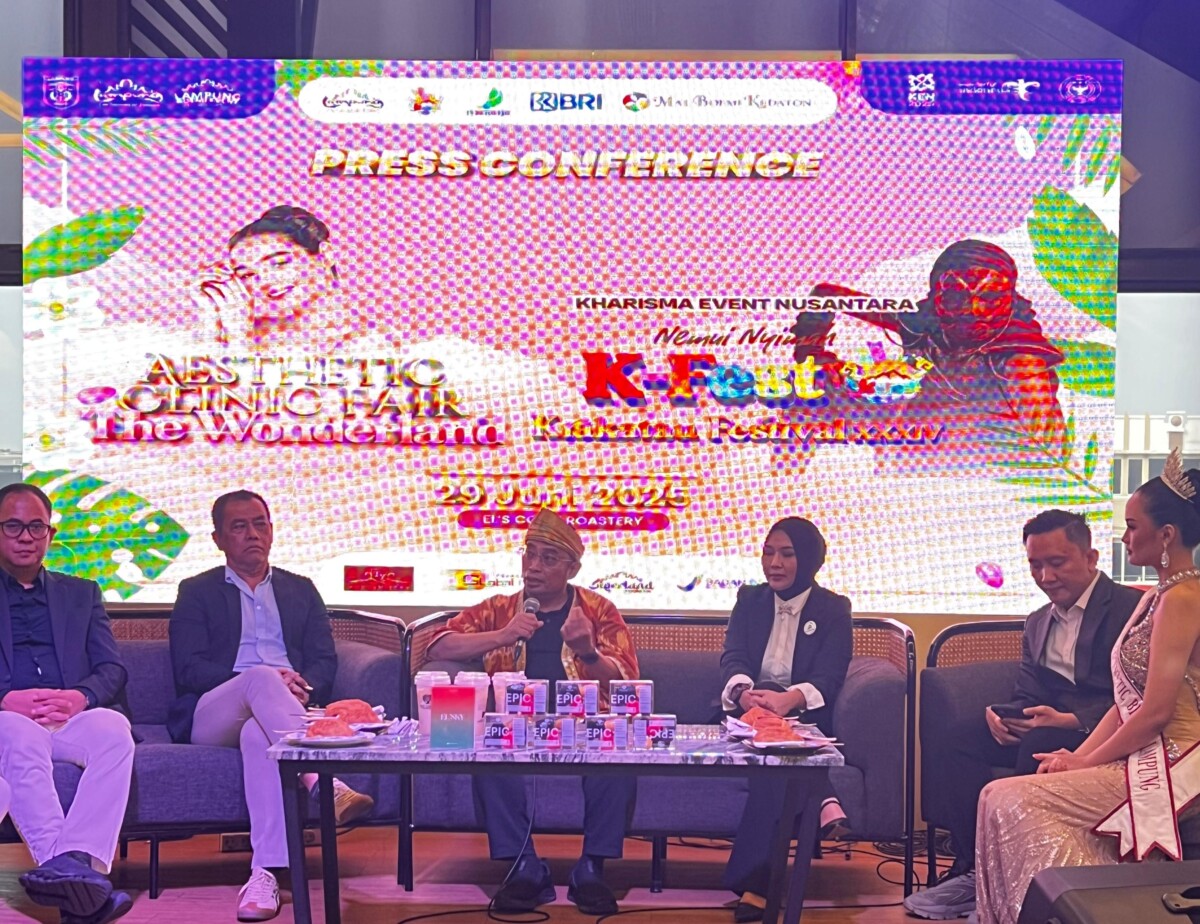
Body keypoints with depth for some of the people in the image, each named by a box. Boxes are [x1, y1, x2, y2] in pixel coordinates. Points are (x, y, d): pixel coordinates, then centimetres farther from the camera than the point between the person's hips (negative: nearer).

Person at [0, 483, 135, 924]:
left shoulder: (82, 593, 25)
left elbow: (113, 669, 12)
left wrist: (80, 696, -11)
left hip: (71, 719, 2)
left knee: (113, 728, -33)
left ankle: (73, 860, -48)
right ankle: (72, 870, -50)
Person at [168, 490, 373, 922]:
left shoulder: (301, 590, 25)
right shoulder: (196, 592, 16)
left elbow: (325, 662, 13)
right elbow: (189, 670, 1)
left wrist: (302, 687, -12)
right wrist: (267, 680, -14)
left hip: (288, 709, 1)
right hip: (211, 717, -1)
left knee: (258, 733, -37)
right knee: (261, 678, -36)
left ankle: (265, 873, -49)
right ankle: (327, 784, -50)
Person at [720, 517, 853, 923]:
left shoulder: (833, 608, 5)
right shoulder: (749, 599, 13)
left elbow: (829, 676, -10)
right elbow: (732, 657, -2)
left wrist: (789, 698, -33)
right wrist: (744, 691, -29)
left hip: (804, 716, -2)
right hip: (752, 711, 2)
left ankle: (754, 880, -43)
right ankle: (822, 801, -46)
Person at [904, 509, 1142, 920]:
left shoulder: (1130, 608, -6)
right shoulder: (1037, 623, 20)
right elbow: (1027, 697, 14)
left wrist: (1069, 720, -29)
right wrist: (1002, 717, -11)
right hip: (1051, 723, 7)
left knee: (1038, 744, -35)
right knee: (967, 738, -16)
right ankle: (971, 869, -16)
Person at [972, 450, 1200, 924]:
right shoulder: (1157, 597, 18)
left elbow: (1156, 712, -20)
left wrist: (1084, 762, -9)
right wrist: (1077, 756, 3)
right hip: (1139, 759, 9)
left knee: (1012, 802, -18)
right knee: (1001, 796, -6)